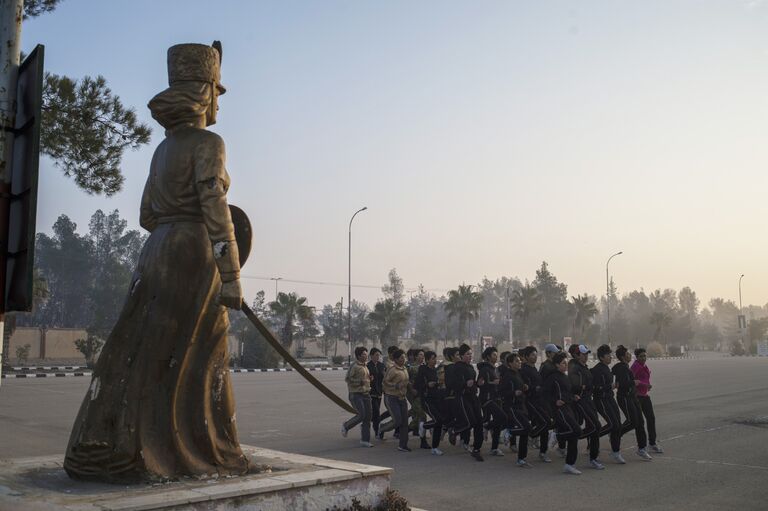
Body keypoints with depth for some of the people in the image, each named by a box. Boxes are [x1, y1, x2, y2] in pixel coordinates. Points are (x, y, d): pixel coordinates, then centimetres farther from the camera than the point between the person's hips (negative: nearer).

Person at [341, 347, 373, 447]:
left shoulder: (365, 366, 15)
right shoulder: (354, 366, -10)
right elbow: (347, 379, -14)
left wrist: (370, 379, 7)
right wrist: (359, 382, -19)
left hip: (366, 394, 8)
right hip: (356, 394, -8)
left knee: (367, 417, 4)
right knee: (361, 415, -15)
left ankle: (365, 440, 10)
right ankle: (345, 426, 12)